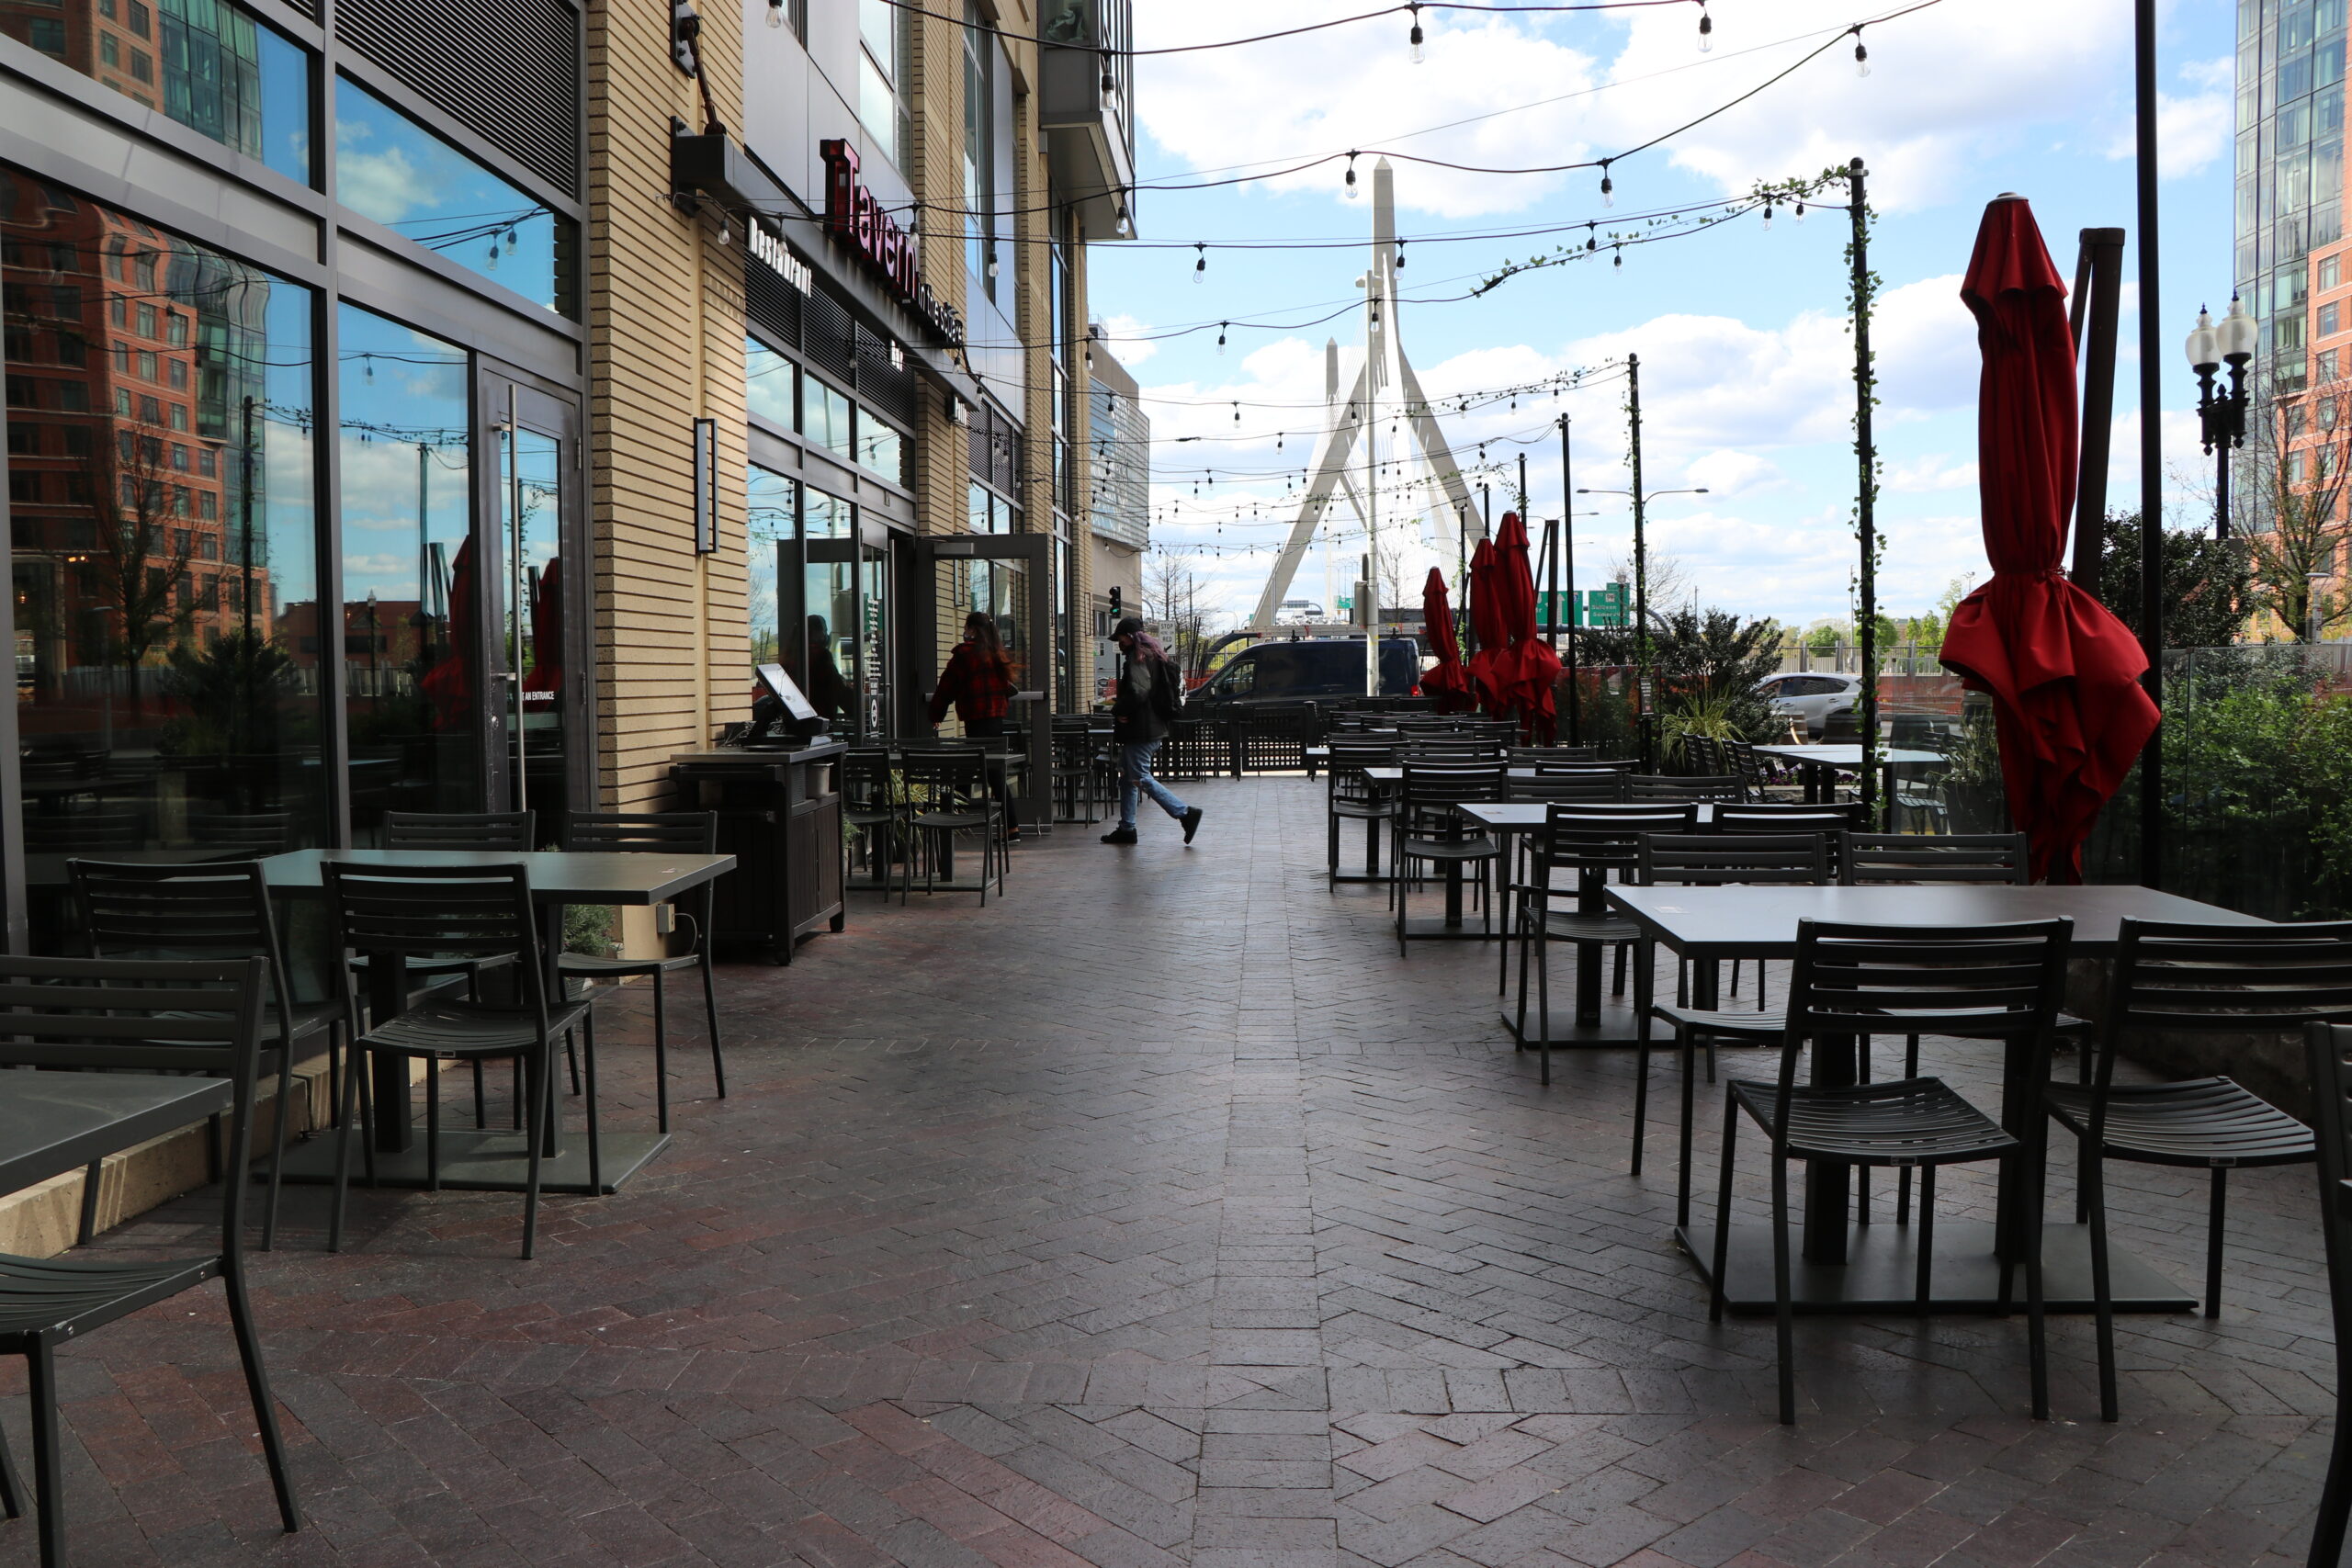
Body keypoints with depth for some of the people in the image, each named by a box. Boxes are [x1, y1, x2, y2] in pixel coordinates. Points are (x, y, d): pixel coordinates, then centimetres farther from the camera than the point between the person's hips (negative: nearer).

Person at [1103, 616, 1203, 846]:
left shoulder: (1138, 658, -14)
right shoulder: (1153, 657, 18)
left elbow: (1138, 691, -27)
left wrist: (1118, 710, -12)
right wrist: (1121, 703, 11)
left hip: (1140, 731, -11)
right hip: (1153, 727, 11)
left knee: (1140, 778, -9)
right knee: (1127, 777, 15)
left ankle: (1185, 812, -11)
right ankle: (1126, 829, 19)